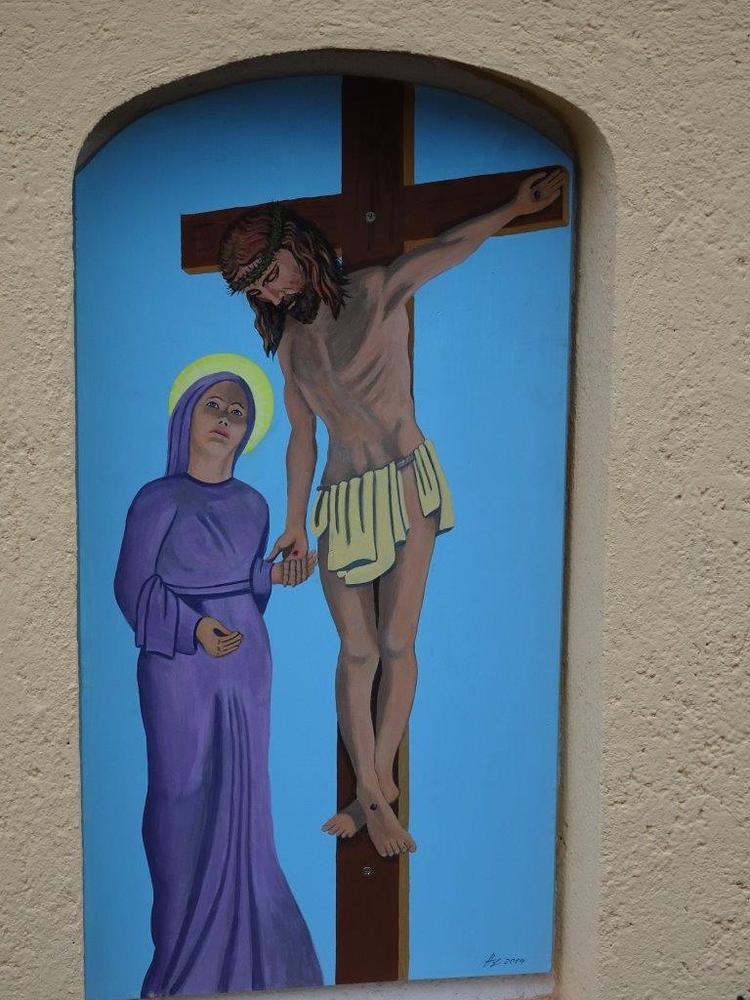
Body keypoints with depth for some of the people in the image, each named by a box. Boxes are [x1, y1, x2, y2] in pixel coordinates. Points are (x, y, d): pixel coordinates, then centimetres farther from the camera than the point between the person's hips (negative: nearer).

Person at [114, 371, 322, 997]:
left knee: (242, 798, 7)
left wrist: (274, 576, -2)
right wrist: (194, 627, -20)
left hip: (247, 666, 5)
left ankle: (240, 948, 19)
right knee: (185, 798, -3)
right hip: (179, 669, -5)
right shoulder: (158, 500, -4)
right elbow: (134, 586, -7)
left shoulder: (252, 505, 12)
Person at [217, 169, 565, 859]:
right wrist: (294, 525, 16)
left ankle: (378, 783, 10)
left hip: (409, 484, -4)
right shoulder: (288, 338, 12)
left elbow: (452, 246, -7)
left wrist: (518, 206, -17)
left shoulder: (377, 292, -1)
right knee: (357, 650, 0)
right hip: (343, 500, 4)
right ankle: (373, 791, 8)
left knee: (396, 643, -4)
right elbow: (301, 436, 16)